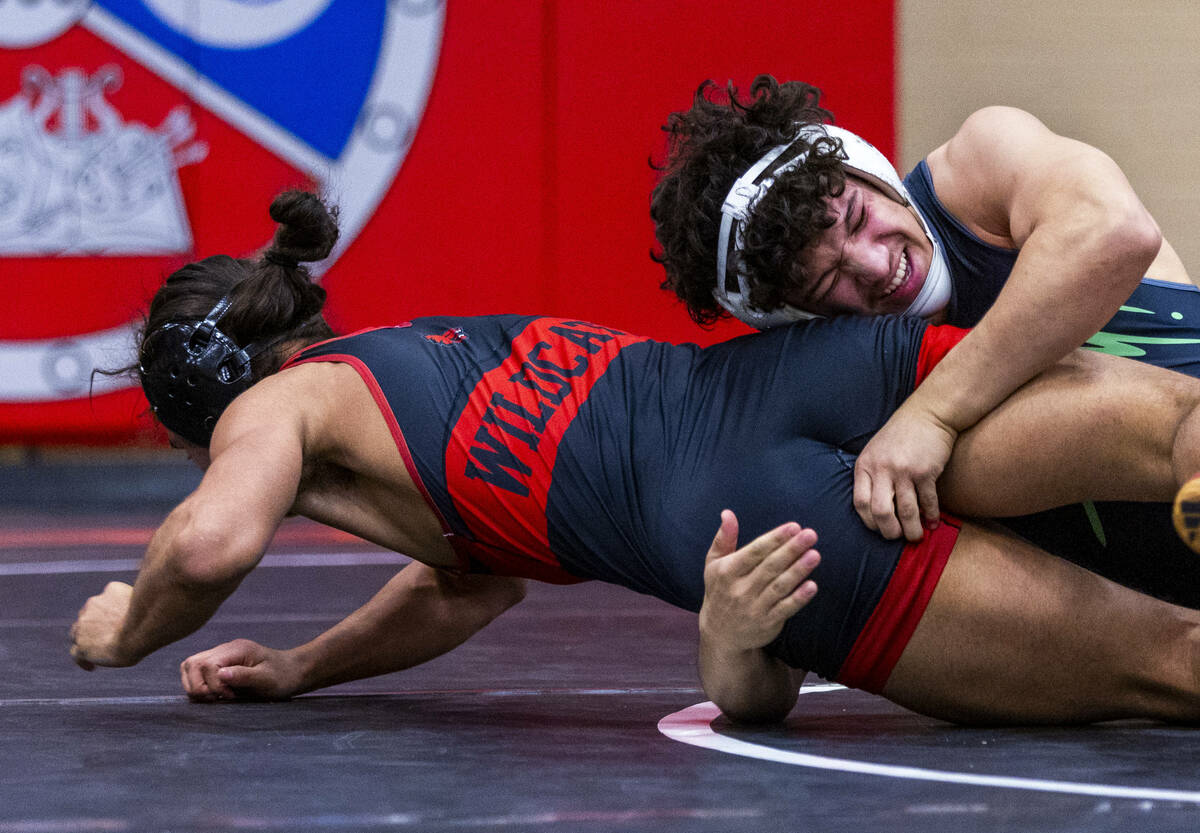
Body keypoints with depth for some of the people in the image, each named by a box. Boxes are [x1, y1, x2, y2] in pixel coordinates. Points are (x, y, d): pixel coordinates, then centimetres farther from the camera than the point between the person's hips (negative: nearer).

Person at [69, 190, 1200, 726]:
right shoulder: (423, 347, 38)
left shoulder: (280, 406, 16)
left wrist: (128, 632, 15)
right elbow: (470, 586, 47)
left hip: (747, 518, -6)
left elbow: (210, 542, -5)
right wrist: (298, 668, 44)